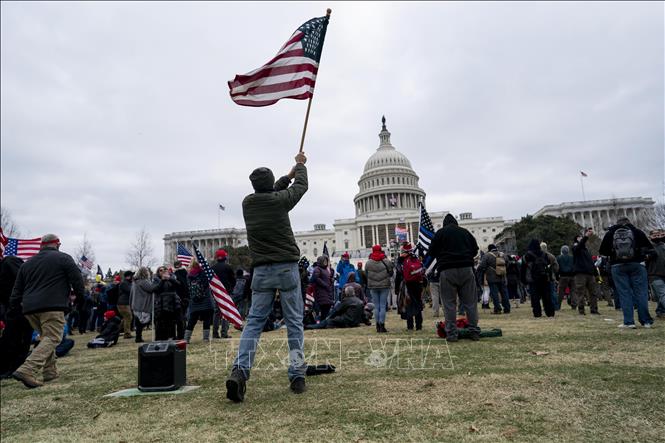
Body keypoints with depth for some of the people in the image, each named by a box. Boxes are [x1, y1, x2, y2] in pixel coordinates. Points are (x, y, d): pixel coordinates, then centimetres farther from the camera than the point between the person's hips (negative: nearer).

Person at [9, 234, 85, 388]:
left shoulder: (27, 263, 21)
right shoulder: (63, 258, 2)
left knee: (46, 337, 19)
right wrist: (80, 295, 13)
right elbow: (77, 279, -1)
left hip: (29, 308, 7)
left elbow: (17, 288, 21)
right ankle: (27, 370, -24)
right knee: (52, 339, -8)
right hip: (52, 307, -7)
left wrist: (14, 305, 26)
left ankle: (50, 371, 16)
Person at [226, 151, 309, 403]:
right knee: (294, 322, 6)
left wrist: (288, 176, 39)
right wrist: (300, 165, 34)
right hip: (287, 268, -2)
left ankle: (240, 371, -10)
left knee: (254, 322, 5)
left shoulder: (247, 203, 5)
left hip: (262, 271, 3)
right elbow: (301, 185, 15)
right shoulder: (279, 200, -5)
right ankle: (297, 376, 7)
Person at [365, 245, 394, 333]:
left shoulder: (368, 263, -2)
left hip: (373, 287, 1)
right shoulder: (387, 261, -4)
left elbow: (366, 275, 7)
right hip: (384, 286, -1)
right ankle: (382, 325, -1)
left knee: (376, 307, 8)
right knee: (383, 306, 2)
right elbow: (391, 273, 5)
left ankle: (378, 326, 9)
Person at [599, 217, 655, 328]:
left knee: (624, 293, 1)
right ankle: (646, 321, 6)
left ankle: (628, 322, -1)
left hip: (618, 266, 0)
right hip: (636, 265, 0)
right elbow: (649, 249, 2)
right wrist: (642, 253, 21)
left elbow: (602, 251, 4)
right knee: (641, 292, 5)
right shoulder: (637, 232, 5)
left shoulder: (610, 233, 5)